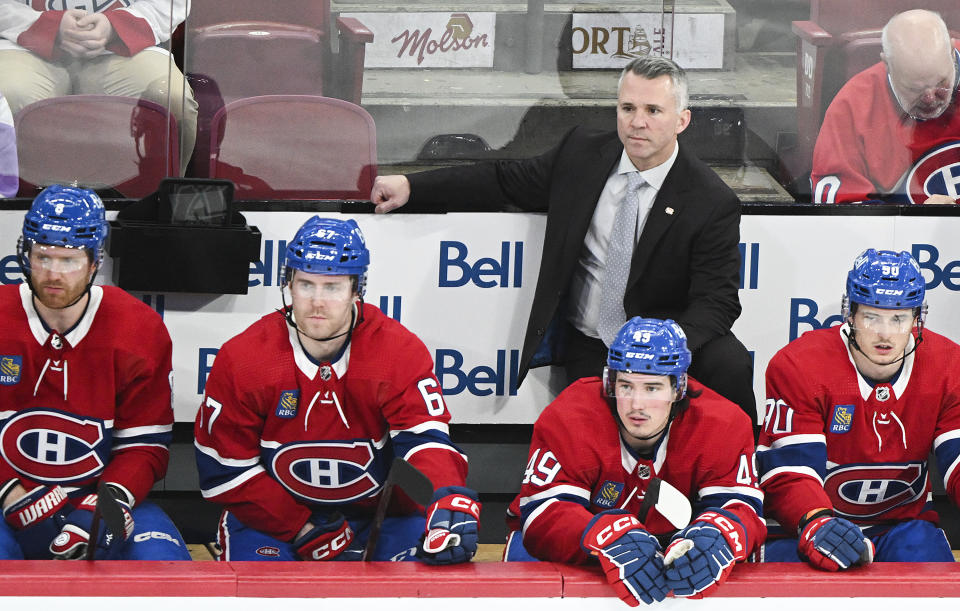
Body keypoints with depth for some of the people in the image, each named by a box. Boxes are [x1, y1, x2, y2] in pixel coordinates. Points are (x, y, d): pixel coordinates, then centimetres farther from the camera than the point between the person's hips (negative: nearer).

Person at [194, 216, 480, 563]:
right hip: (275, 518, 0)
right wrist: (301, 531, -15)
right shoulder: (240, 359, -12)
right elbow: (225, 469, -8)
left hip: (378, 513, 0)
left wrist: (449, 499, -47)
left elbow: (425, 437, -23)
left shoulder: (401, 352, -12)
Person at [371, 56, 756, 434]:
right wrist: (410, 186, 5)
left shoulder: (713, 203, -11)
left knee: (728, 364, -31)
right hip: (587, 345, 2)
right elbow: (505, 182, 13)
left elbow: (716, 301, -15)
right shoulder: (582, 154, 1)